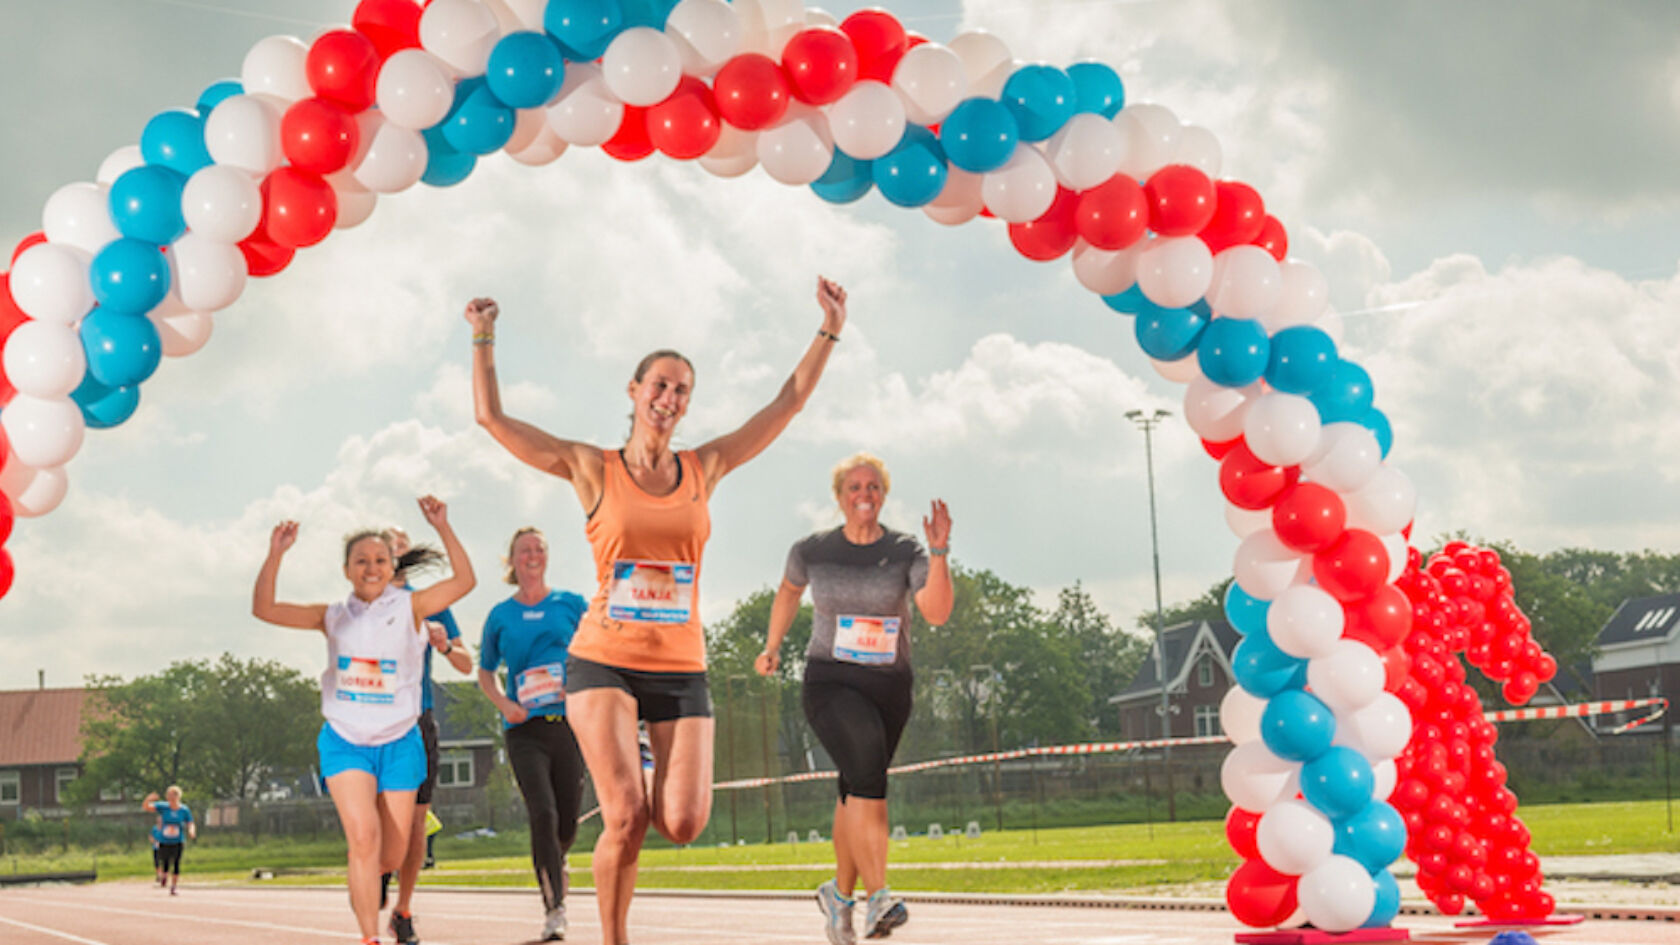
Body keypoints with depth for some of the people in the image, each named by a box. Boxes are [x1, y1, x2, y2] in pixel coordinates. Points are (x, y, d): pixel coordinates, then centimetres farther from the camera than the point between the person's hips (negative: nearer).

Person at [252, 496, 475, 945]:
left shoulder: (408, 608, -2)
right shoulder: (333, 617, 3)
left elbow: (464, 580, -13)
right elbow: (264, 608, -1)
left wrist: (443, 528, -21)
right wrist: (275, 555, -14)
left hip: (399, 742, 0)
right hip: (345, 740, 0)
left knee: (392, 856, 4)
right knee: (363, 836, -20)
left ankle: (361, 886, 40)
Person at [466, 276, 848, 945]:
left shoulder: (704, 468, 8)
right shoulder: (592, 469, 2)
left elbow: (787, 405, 11)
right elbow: (491, 418, 4)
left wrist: (828, 334, 7)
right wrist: (484, 340, 2)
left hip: (681, 668, 3)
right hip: (604, 661, -2)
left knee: (683, 825, -10)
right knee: (626, 819, -15)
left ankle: (653, 791, 26)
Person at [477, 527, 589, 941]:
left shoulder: (572, 605, 8)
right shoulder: (500, 615, 10)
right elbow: (484, 672, 18)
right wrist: (503, 703, -1)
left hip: (569, 723, 1)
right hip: (525, 728, -1)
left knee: (568, 821, 5)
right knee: (543, 814, -17)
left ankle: (556, 863, 41)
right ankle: (554, 909, -14)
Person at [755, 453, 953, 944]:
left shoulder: (906, 551, -3)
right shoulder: (812, 550, -1)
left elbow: (937, 612, -18)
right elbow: (788, 591, 22)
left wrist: (939, 553, -28)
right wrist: (773, 647, 20)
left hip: (889, 687, 2)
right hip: (829, 683, -2)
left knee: (858, 793, 13)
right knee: (868, 775, -26)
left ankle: (840, 891, 35)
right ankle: (879, 896, -31)